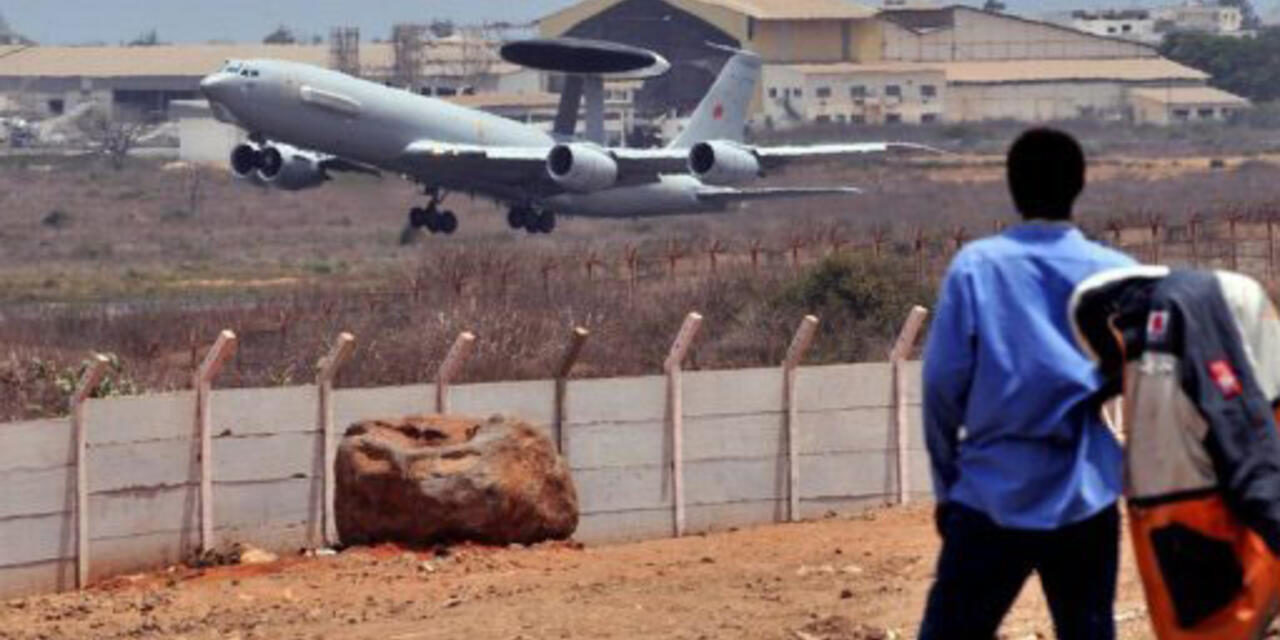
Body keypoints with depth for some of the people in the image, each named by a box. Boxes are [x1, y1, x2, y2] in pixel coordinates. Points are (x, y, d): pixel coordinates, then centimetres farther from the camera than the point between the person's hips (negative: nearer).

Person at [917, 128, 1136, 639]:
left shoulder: (976, 266, -3)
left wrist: (947, 481, 8)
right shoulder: (1117, 274, 1)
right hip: (1085, 500, 1)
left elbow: (943, 383, -3)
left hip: (992, 496, -1)